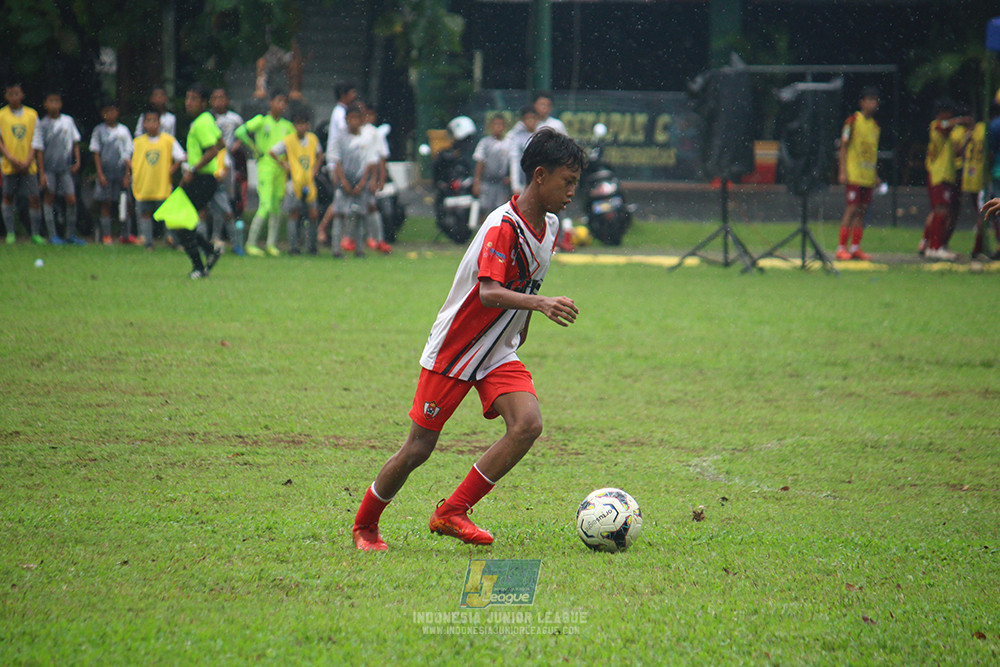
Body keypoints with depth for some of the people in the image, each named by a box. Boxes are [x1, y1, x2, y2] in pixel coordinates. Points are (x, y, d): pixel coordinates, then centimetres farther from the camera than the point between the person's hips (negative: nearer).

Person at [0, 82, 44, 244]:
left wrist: (28, 161, -8)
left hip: (28, 165, 0)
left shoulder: (32, 114, 6)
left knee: (34, 198, -5)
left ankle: (35, 234, 1)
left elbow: (36, 140, 4)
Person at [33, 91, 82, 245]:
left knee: (71, 200, -4)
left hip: (66, 168, 1)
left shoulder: (68, 121, 4)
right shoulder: (42, 125, -3)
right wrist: (42, 174, -6)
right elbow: (40, 150, -2)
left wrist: (77, 161, 1)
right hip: (49, 167, -1)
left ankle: (71, 234, 8)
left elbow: (75, 143, 13)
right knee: (49, 199, 4)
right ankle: (52, 235, 11)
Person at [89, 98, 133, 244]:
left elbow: (128, 154, 6)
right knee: (105, 204, -1)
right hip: (105, 171, -1)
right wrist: (100, 173, -6)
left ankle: (125, 235, 10)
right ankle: (106, 235, 3)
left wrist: (127, 175, 0)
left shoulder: (123, 131, 5)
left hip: (121, 171, 1)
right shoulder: (99, 131, 3)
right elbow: (96, 153, 3)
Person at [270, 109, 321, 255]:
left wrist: (315, 169, 8)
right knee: (294, 214, -1)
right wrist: (284, 165, -5)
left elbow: (318, 155, 21)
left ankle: (312, 246, 12)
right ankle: (293, 247, 4)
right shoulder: (288, 141, -7)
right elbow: (272, 152, 0)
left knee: (314, 214, -1)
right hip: (294, 182, -3)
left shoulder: (313, 139, 4)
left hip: (309, 182, 3)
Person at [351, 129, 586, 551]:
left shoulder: (549, 226, 3)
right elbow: (489, 292, -37)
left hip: (499, 355, 7)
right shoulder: (503, 226, -23)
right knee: (419, 448, -1)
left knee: (528, 425, -18)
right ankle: (364, 525, 22)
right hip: (453, 349, -7)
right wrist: (541, 304, -51)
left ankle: (452, 513, -9)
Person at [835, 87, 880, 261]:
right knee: (852, 209, -10)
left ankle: (856, 247, 10)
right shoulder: (853, 121, -5)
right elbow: (843, 147, -5)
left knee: (863, 209, 5)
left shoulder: (875, 125, 14)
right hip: (853, 173, -6)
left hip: (868, 175, 6)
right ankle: (841, 248, -7)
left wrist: (875, 175, 18)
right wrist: (843, 171, -12)